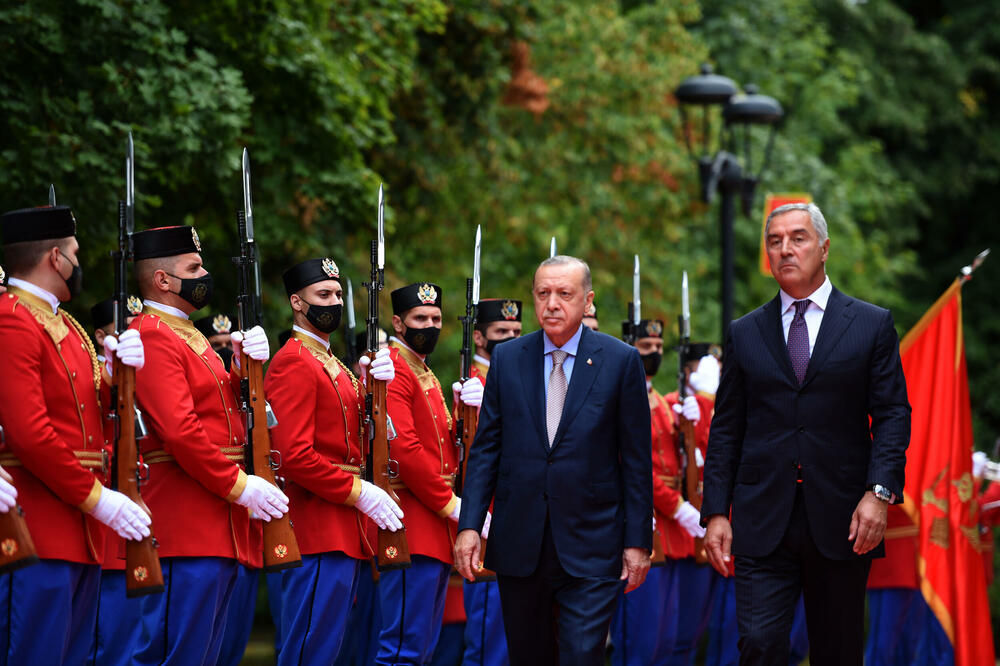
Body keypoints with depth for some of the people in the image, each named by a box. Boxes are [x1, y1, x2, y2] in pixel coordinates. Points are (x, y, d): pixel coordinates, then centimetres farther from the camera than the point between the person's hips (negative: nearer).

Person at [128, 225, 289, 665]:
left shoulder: (189, 338, 21)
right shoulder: (152, 337, -12)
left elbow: (228, 409, 20)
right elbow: (179, 430, -21)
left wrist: (247, 365, 3)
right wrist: (240, 486, -17)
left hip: (220, 530, 11)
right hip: (186, 527, -11)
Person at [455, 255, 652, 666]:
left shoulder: (621, 361, 0)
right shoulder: (506, 359, 7)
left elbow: (637, 458, 0)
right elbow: (486, 448, 7)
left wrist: (638, 540, -3)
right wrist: (470, 525, -2)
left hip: (591, 544, -3)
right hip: (519, 546, 3)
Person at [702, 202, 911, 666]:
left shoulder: (871, 325, 6)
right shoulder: (744, 333, 11)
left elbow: (892, 414, 1)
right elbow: (726, 429, 10)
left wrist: (879, 492, -12)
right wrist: (716, 511, 1)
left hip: (841, 521, -1)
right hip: (762, 521, 1)